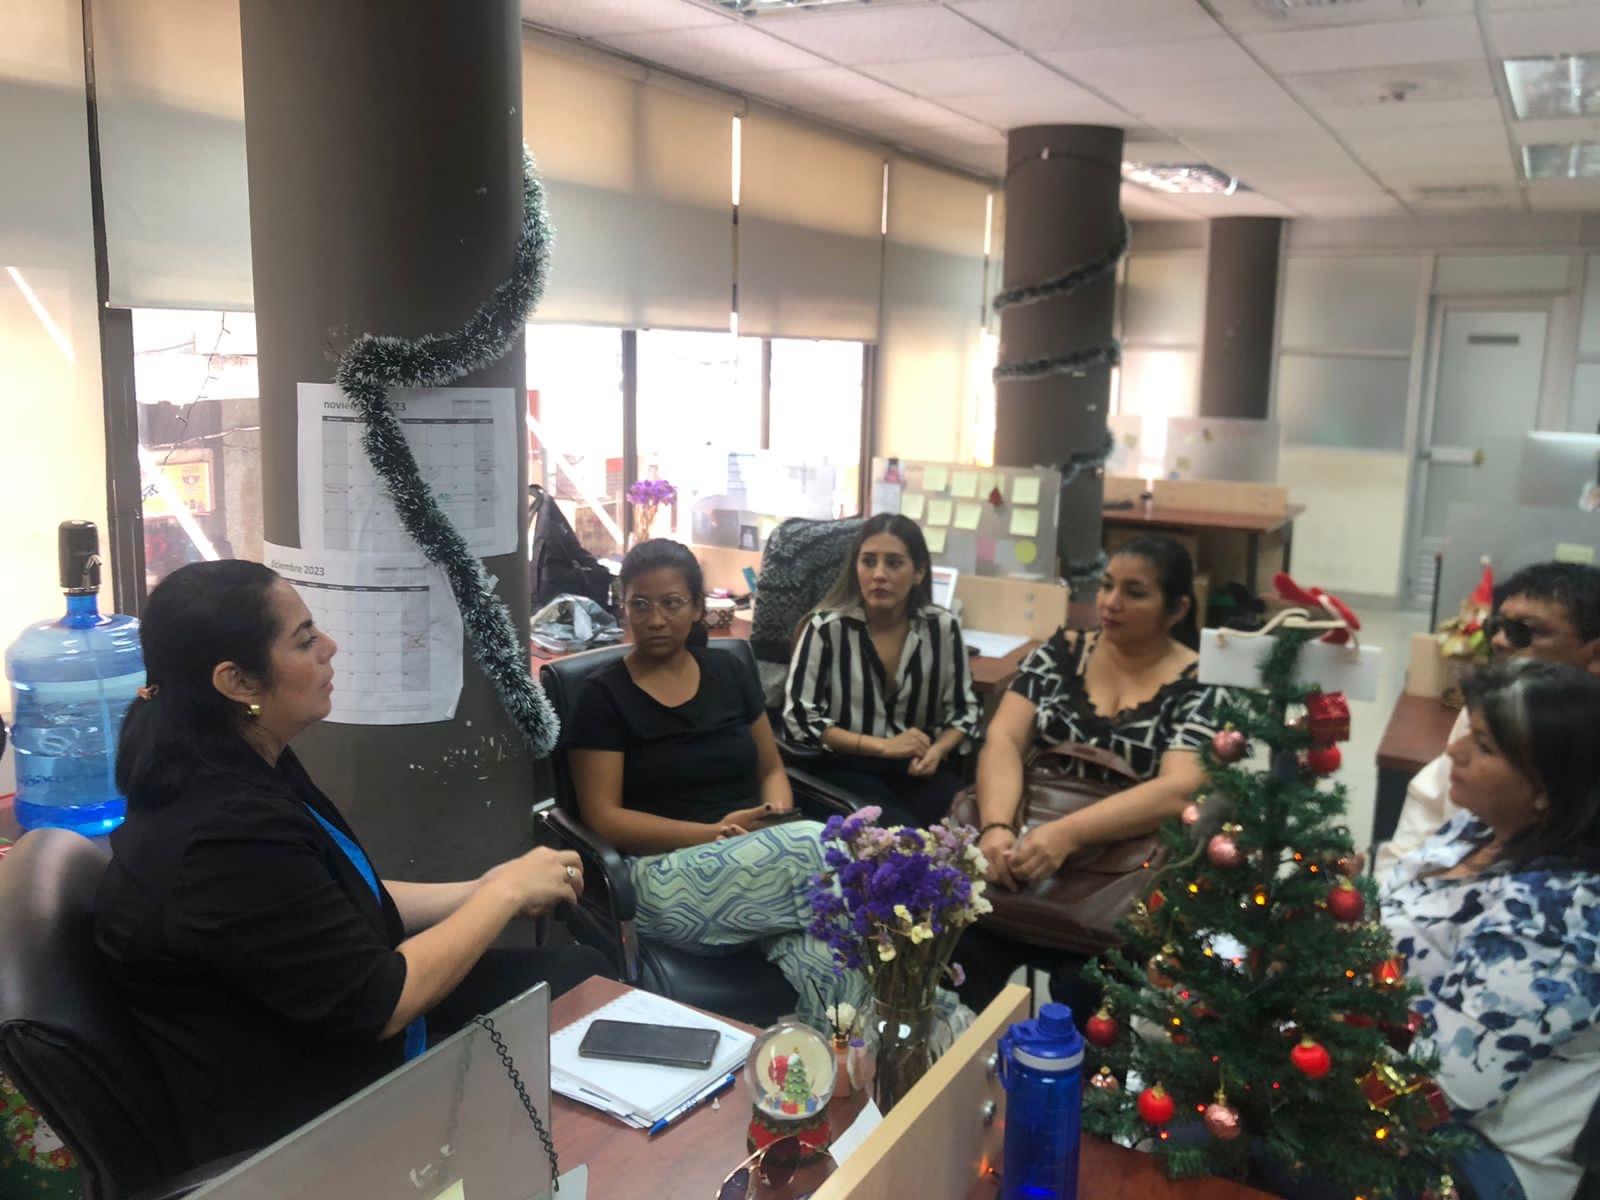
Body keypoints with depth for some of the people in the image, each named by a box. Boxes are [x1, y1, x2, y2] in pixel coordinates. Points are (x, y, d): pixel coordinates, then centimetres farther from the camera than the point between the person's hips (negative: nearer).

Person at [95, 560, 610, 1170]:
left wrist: (480, 890, -2)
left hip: (327, 1033, 9)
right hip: (297, 1121, -9)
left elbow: (349, 900, 10)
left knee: (580, 973, 6)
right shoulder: (225, 835, -33)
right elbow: (380, 1002, -27)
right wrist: (505, 892, -15)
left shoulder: (243, 768, -1)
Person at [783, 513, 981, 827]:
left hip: (918, 767, 3)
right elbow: (799, 717, -9)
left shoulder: (943, 628, 1)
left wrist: (937, 751, -12)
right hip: (844, 767, -3)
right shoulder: (826, 628, -8)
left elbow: (964, 709, 10)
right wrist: (883, 745, -15)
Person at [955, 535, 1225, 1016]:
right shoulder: (1061, 652, 7)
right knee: (958, 945, -23)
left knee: (1084, 985, -29)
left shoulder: (1201, 686, -4)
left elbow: (1178, 790, -18)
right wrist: (997, 826, -23)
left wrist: (1067, 834, -32)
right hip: (1030, 844, 3)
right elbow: (1003, 739, -4)